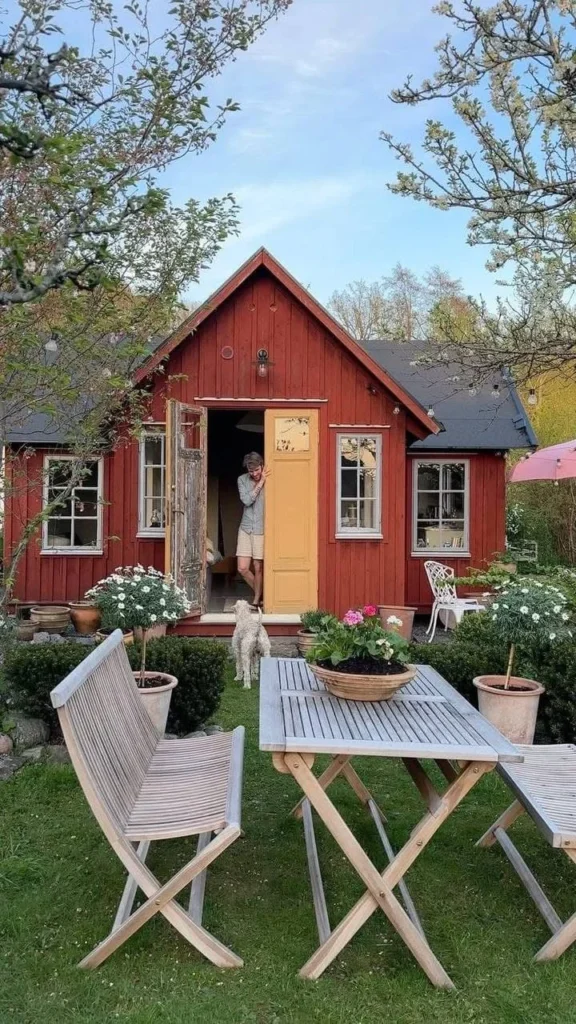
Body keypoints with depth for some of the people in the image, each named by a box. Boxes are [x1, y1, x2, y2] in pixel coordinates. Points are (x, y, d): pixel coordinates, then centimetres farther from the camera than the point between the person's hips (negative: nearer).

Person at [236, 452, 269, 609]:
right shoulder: (242, 480, 2)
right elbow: (247, 500, -13)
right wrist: (260, 482, -15)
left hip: (262, 530, -3)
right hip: (245, 529, 3)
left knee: (258, 568, 2)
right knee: (242, 568, 1)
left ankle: (257, 600, 20)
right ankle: (260, 593, 24)